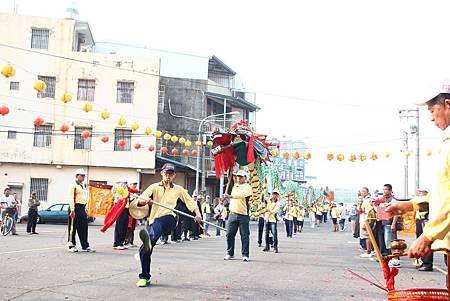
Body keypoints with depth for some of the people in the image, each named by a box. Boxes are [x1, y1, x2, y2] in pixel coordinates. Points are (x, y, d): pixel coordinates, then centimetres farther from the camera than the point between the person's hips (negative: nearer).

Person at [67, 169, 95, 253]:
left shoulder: (84, 186, 18)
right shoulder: (73, 185, -6)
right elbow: (71, 198, -13)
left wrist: (85, 209, 18)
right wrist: (72, 210, -20)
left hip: (82, 209, 7)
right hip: (76, 208, -7)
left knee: (84, 228, 7)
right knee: (73, 227, 1)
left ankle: (85, 246, 10)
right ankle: (72, 246, 10)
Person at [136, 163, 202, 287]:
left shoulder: (178, 189, 19)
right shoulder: (154, 187, 15)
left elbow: (190, 202, 18)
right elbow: (140, 200, 0)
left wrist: (198, 214, -2)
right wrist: (145, 201, -25)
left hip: (168, 219, -2)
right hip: (154, 220, 2)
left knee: (159, 223, -39)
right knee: (145, 250, -8)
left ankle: (149, 239, -71)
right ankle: (144, 277, 10)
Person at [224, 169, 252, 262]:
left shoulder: (247, 187, -2)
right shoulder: (235, 186, 18)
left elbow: (242, 195, -21)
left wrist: (230, 196, -30)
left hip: (243, 215, -5)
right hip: (233, 214, 6)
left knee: (244, 236, -2)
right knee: (230, 234, 4)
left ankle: (245, 255, 5)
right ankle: (230, 253, 16)